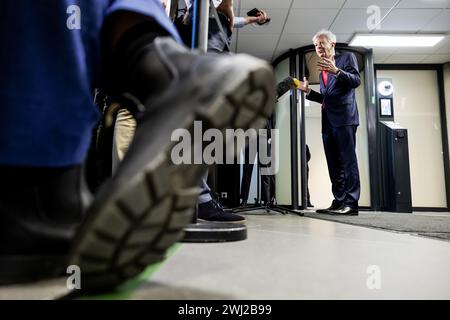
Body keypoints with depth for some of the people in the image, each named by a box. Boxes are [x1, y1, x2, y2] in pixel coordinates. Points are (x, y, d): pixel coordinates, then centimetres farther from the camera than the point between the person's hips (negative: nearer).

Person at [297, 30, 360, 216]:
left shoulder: (347, 57, 8)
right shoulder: (322, 69, 26)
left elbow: (356, 81, -6)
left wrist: (337, 71, -19)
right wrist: (308, 91, 12)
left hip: (344, 117, -7)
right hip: (328, 120, 7)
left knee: (348, 160, -9)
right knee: (334, 164, 4)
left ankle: (351, 203, -8)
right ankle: (338, 202, 7)